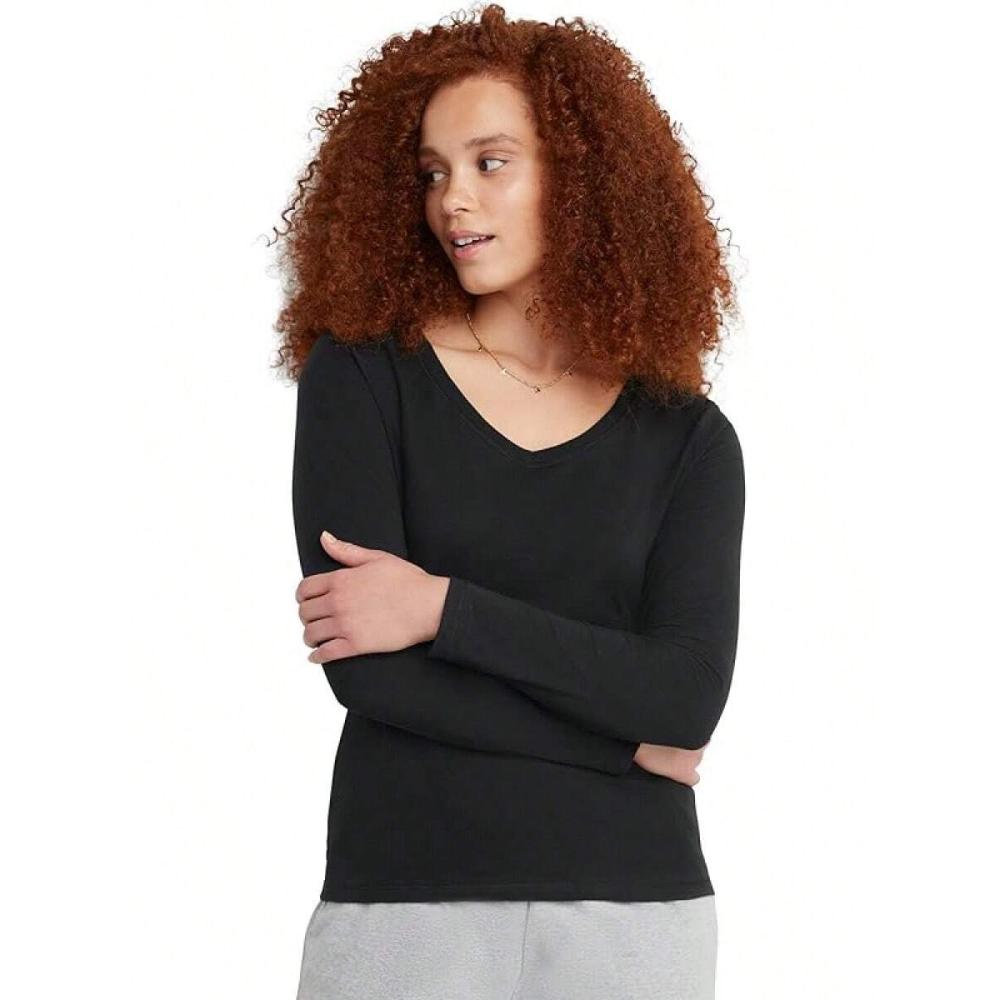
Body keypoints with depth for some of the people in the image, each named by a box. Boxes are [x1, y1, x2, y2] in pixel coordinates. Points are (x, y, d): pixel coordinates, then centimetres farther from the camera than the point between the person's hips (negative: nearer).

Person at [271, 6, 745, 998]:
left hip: (633, 909, 1)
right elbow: (367, 670, -12)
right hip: (405, 904, -1)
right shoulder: (360, 378, -1)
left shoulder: (685, 437, 3)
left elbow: (691, 696, -9)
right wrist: (622, 737, -8)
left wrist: (445, 609, -15)